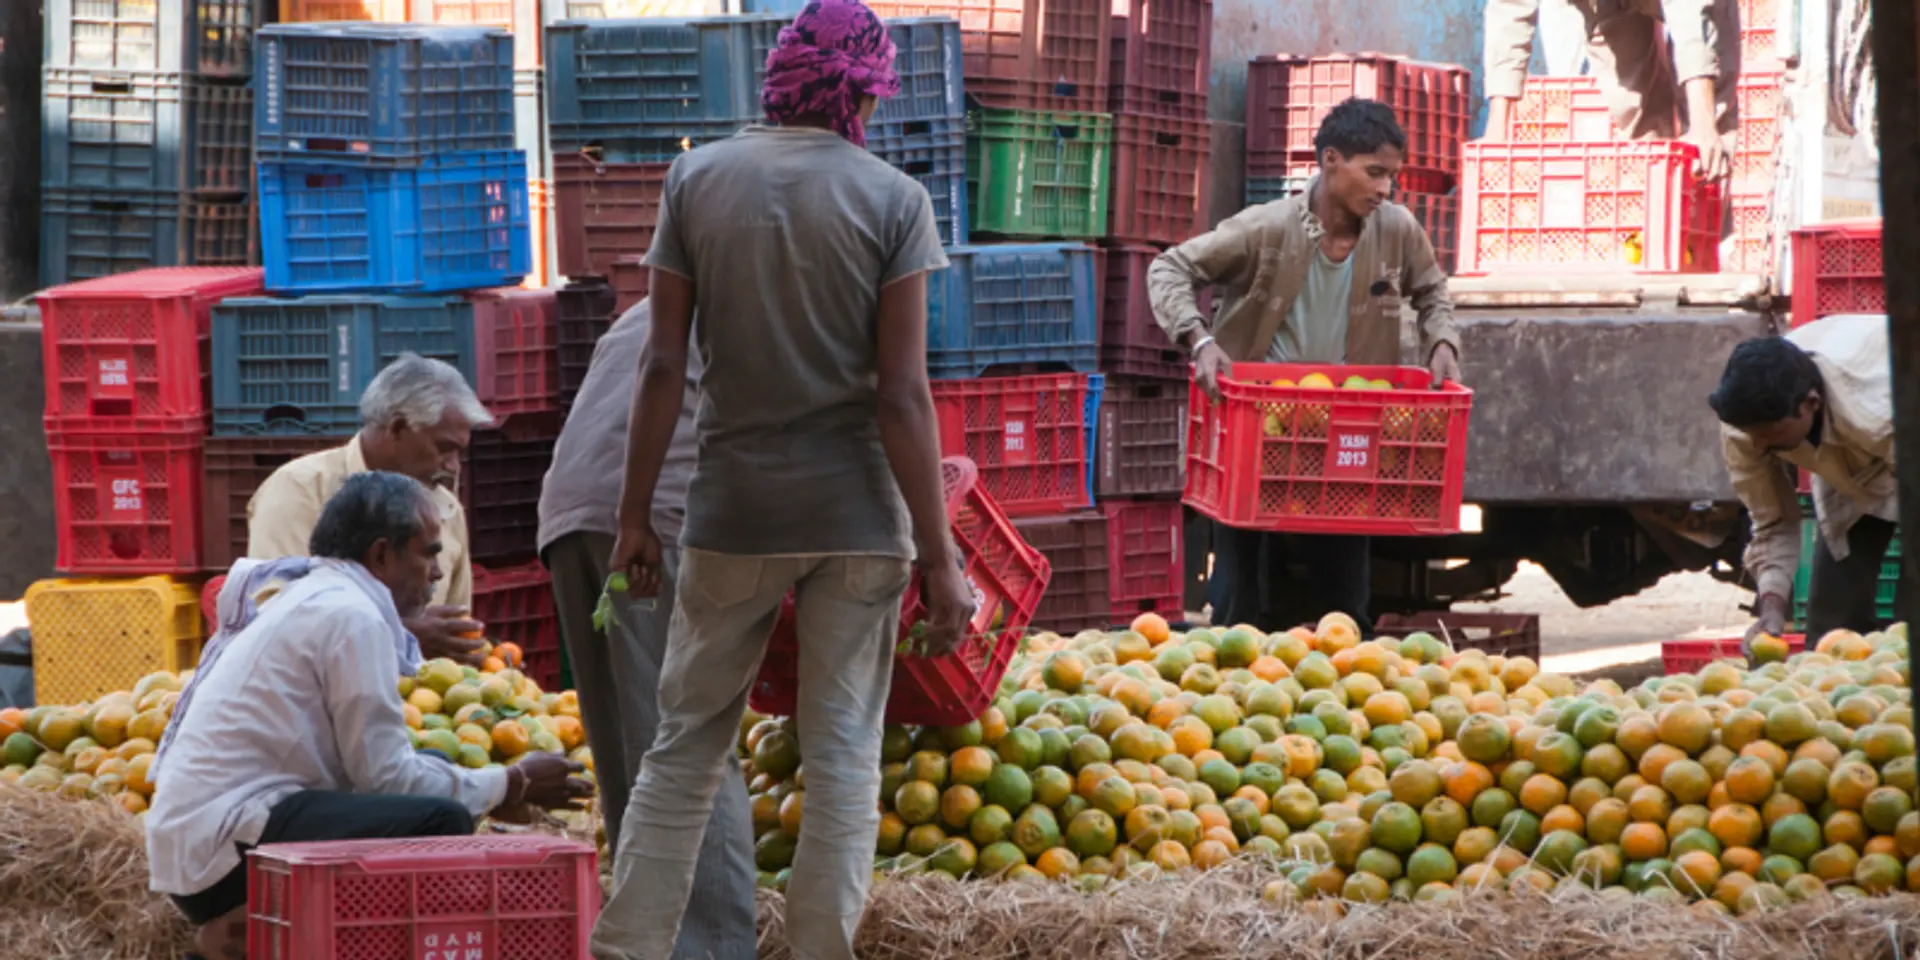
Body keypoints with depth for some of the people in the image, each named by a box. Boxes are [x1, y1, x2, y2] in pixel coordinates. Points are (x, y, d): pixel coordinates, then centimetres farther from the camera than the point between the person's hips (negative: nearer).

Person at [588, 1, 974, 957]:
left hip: (733, 511, 2)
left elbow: (664, 364, -1)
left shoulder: (697, 178, 0)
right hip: (857, 517, -1)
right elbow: (903, 393, -9)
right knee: (843, 752, 4)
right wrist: (938, 556, -6)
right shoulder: (892, 199, -5)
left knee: (685, 745, 9)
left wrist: (636, 514, 6)